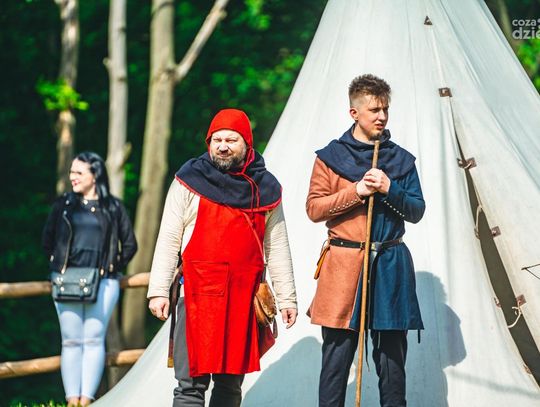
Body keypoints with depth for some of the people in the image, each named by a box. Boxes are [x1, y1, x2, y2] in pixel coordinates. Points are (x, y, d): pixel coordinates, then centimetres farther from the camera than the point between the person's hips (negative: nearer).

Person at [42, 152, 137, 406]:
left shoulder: (113, 207, 6)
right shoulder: (63, 205, 10)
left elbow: (130, 245, 11)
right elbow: (48, 240, 18)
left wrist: (112, 268, 7)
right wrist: (59, 266, 12)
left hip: (103, 282, -1)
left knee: (93, 340, -5)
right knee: (71, 341, -1)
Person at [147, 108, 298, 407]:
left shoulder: (265, 188, 11)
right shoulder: (191, 180, 3)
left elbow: (277, 248, 14)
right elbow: (169, 239, 1)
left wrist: (286, 297, 9)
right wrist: (159, 290, -6)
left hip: (244, 298, 3)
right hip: (198, 293, -3)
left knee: (231, 382, 8)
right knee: (192, 383, -9)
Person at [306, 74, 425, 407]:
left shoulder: (401, 160, 12)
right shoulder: (331, 157, 5)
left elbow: (417, 211, 8)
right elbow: (314, 208, 0)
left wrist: (389, 189, -10)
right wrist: (356, 192, -12)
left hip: (391, 267, 2)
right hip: (343, 265, -2)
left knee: (392, 355, 3)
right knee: (337, 356, -4)